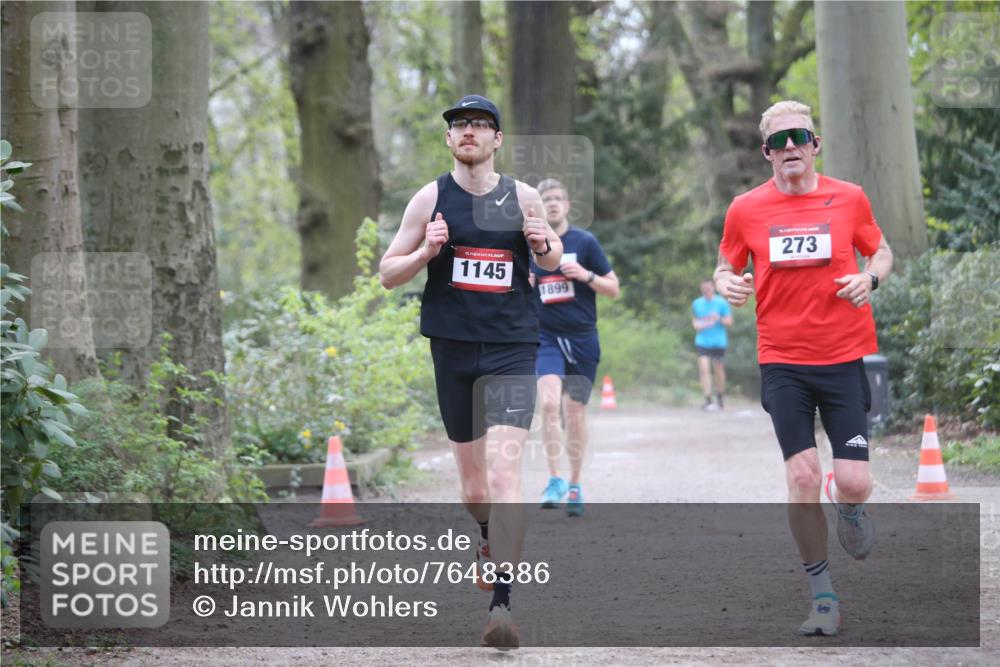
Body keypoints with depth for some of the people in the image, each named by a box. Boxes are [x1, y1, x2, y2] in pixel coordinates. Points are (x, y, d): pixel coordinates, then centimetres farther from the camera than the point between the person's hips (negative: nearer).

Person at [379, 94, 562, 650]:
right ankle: (488, 540, 48)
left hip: (512, 348, -2)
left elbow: (553, 260, 19)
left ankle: (501, 604, -21)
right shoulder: (430, 199, 2)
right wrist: (425, 252, -15)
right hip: (452, 347, 2)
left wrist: (544, 246, -5)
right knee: (471, 473, 14)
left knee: (504, 468, -17)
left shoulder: (523, 198, 4)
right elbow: (388, 273, 5)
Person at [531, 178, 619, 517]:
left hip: (582, 339, 0)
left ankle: (574, 486, 19)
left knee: (575, 412, 6)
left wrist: (585, 275, -15)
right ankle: (555, 481, -16)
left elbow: (614, 288, 2)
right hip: (545, 337, 0)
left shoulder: (585, 241, 0)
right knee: (549, 403, -20)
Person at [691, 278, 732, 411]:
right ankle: (707, 400, -15)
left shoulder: (722, 302, -2)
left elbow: (729, 321, -2)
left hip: (719, 342, -1)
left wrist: (719, 319, -21)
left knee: (719, 371, 6)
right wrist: (697, 325, -3)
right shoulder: (696, 303, 8)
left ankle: (719, 400, 22)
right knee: (704, 369, -13)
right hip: (702, 343, 1)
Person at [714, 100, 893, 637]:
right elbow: (726, 267, 14)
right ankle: (823, 595, 6)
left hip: (845, 358, 0)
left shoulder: (849, 199, 1)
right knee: (802, 477, -9)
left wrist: (870, 277, -8)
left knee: (854, 484, -8)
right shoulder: (745, 210, 1)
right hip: (782, 363, 0)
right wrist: (727, 284, -10)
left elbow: (881, 251, 15)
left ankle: (848, 510, 31)